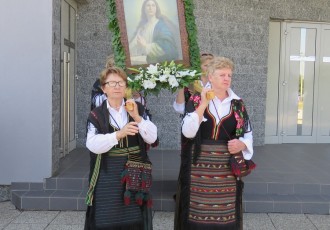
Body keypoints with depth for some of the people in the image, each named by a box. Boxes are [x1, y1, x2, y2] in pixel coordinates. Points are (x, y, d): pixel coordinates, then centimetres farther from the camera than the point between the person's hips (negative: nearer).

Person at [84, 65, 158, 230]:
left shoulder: (138, 108, 4)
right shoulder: (96, 115, 0)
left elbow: (152, 138, -4)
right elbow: (92, 145, -13)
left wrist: (137, 117, -18)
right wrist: (118, 134, -26)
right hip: (108, 176, -1)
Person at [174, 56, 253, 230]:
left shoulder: (237, 104, 7)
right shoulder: (196, 100, -1)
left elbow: (247, 134, 11)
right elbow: (188, 132, -13)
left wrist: (242, 144, -11)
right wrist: (203, 104, -18)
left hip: (227, 168, 2)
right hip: (199, 166, -2)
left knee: (226, 214, 4)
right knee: (198, 212, 1)